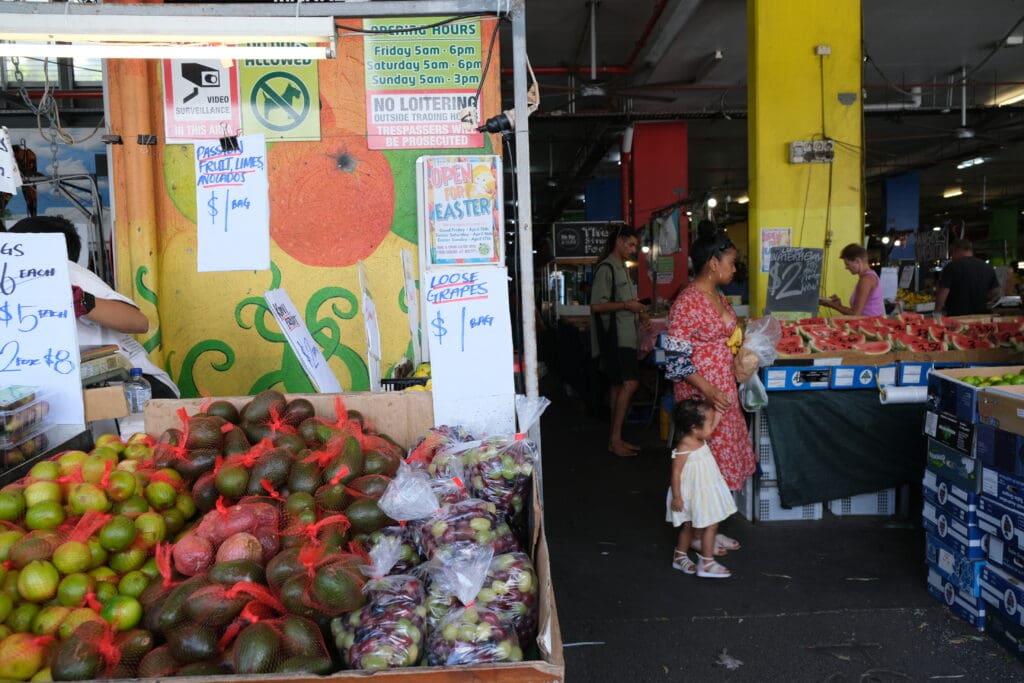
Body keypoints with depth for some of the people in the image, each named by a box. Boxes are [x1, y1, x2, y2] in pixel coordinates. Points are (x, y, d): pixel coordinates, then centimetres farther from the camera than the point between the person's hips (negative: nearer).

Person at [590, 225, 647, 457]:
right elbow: (596, 305, -17)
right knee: (630, 383, -16)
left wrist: (636, 310, 14)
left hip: (625, 337, 10)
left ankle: (616, 438, 13)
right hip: (614, 337, -10)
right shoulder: (606, 268, -11)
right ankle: (615, 440, -12)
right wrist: (626, 305, -18)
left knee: (619, 385, 9)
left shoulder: (621, 268, 20)